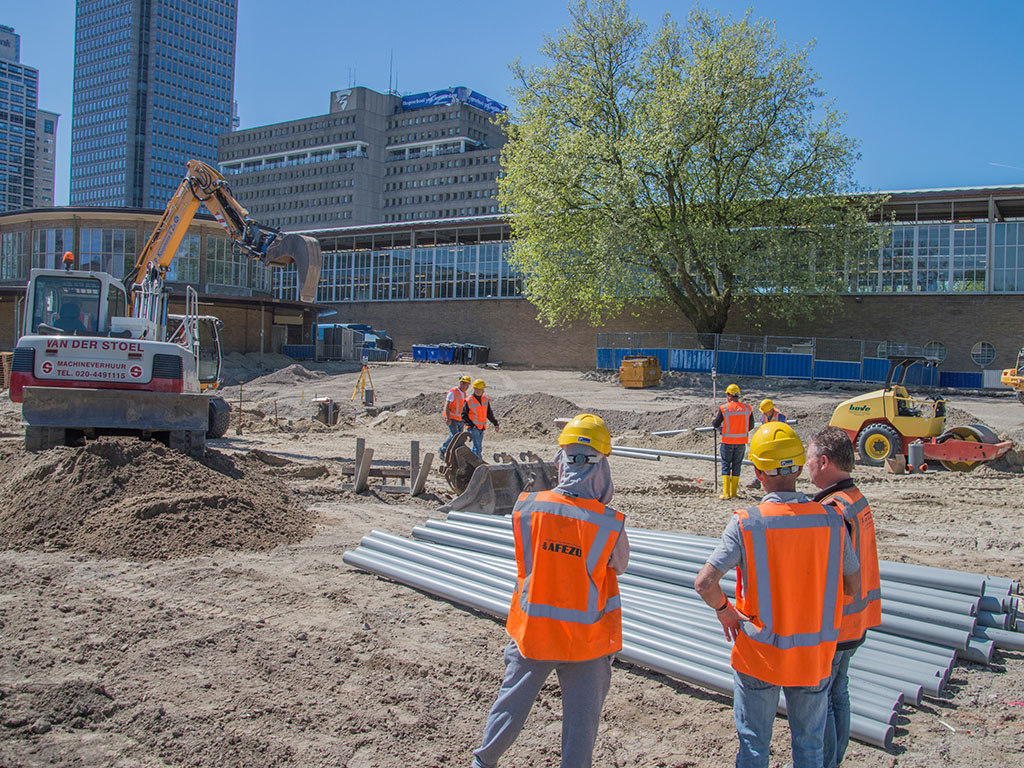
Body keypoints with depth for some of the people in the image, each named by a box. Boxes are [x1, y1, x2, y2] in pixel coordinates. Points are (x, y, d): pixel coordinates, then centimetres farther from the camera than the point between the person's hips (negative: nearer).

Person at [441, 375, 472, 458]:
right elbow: (447, 405, -17)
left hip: (460, 419, 8)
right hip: (451, 418, -8)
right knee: (454, 436, -16)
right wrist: (448, 418, -26)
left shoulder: (464, 393, 13)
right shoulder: (453, 392, -12)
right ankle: (442, 450, -1)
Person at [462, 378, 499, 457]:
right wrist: (471, 425, -17)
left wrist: (495, 424, 9)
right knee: (478, 447, -12)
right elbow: (464, 415, -7)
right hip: (473, 428, -6)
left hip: (481, 427, 6)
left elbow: (489, 413, 16)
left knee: (478, 447, 12)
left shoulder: (485, 399, 6)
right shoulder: (469, 401, -11)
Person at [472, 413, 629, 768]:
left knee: (513, 700, 22)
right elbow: (620, 565, 0)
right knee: (582, 717, 15)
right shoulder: (610, 523, -19)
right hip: (586, 637, -2)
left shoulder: (527, 506, -15)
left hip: (532, 630, 3)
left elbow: (524, 561, 0)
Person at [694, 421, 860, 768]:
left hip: (759, 650, -2)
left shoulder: (746, 523, -19)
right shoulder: (830, 521, -11)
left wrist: (724, 610, -5)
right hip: (814, 655, 2)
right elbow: (853, 585, 0)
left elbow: (705, 583, -24)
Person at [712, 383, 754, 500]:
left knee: (726, 465, 5)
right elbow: (751, 426, 6)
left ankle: (726, 493, -2)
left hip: (728, 441, -3)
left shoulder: (724, 408, -10)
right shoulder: (747, 408, -1)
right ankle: (734, 493, 12)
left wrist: (714, 420, 18)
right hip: (741, 442, 3)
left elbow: (716, 424, -5)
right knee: (737, 466, 11)